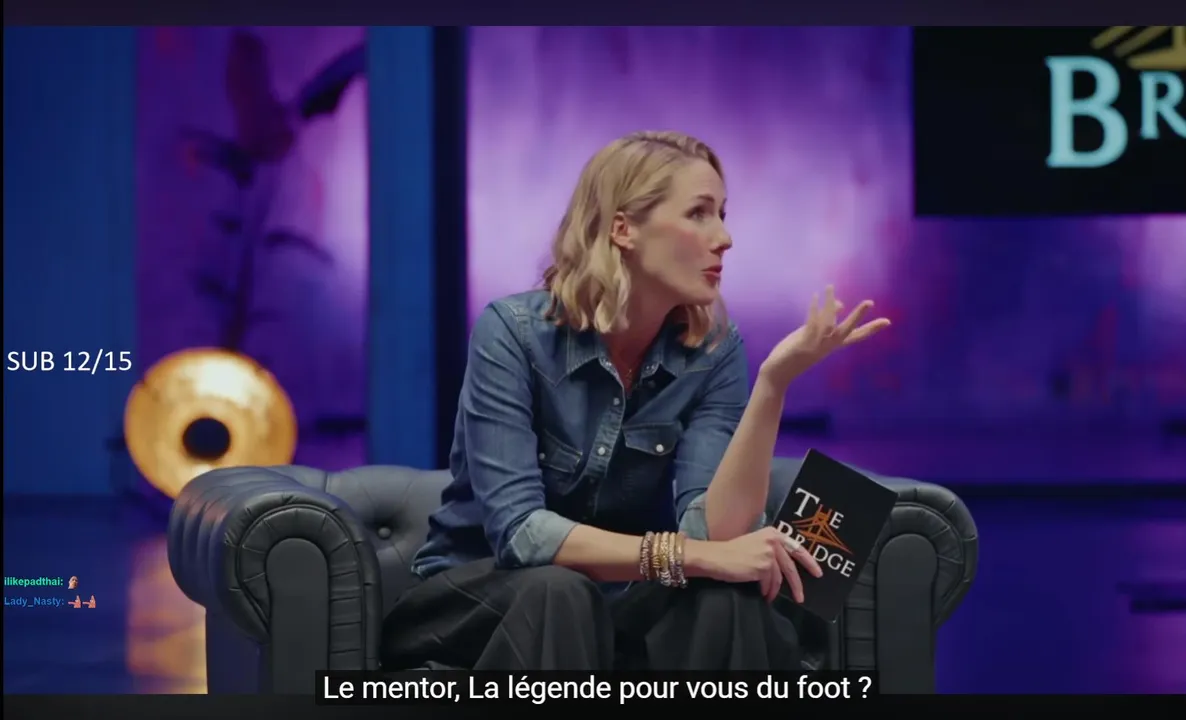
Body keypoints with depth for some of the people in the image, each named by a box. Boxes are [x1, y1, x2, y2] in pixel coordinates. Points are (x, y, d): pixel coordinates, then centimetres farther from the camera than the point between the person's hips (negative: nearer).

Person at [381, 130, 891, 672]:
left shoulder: (713, 351, -7)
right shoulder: (514, 333, -19)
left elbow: (710, 530, -20)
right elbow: (517, 531, -28)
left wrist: (774, 381, -31)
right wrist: (685, 556, -37)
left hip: (615, 605, 3)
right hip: (472, 601, -3)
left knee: (724, 601, -30)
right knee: (559, 595, -38)